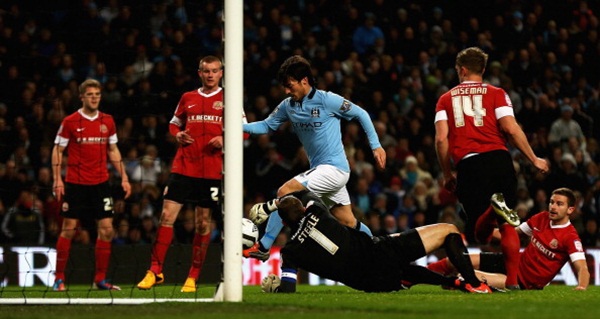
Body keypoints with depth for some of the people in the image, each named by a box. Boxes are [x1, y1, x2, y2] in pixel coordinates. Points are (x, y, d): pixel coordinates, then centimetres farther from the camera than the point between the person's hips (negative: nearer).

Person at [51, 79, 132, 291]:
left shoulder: (107, 122, 8)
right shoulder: (70, 122, -3)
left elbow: (113, 150, 16)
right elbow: (58, 150, 0)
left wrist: (123, 177, 10)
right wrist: (57, 179, -9)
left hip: (100, 183, 4)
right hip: (75, 183, -4)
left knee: (106, 230, -2)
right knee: (68, 229, -2)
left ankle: (100, 279, 6)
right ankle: (59, 278, 5)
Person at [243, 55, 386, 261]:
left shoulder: (327, 100, -12)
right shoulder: (288, 106, 7)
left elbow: (361, 114, -4)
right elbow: (267, 126, 11)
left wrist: (376, 146, -6)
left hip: (334, 169, -8)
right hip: (318, 170, 8)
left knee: (285, 192, -18)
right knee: (349, 223, 10)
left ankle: (263, 247, -9)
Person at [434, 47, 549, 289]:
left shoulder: (446, 99, 17)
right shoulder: (496, 94, 12)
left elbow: (441, 138, 5)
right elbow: (511, 129, -1)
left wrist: (447, 175, 14)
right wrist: (534, 160, 7)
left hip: (468, 165, 0)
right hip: (498, 158, 0)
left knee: (477, 235, -1)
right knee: (508, 226, 12)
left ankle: (491, 212, -35)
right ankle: (512, 281, 1)